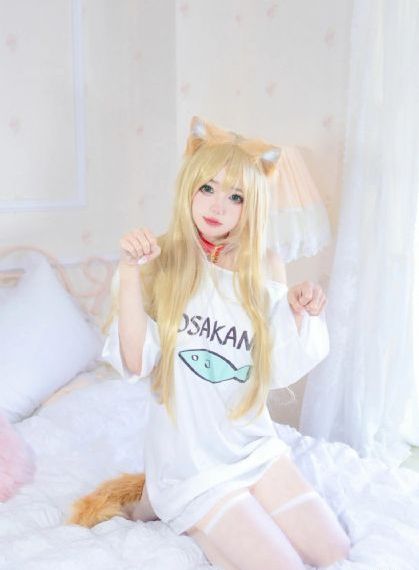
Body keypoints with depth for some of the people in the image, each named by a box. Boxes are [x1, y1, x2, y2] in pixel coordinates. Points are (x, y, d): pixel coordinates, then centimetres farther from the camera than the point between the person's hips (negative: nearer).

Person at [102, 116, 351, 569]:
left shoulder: (265, 267, -1)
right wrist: (129, 271, -27)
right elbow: (135, 364, -20)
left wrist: (301, 315, -15)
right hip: (190, 460, -4)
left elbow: (277, 372, 1)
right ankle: (161, 502, 9)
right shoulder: (159, 263, -10)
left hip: (257, 448, 5)